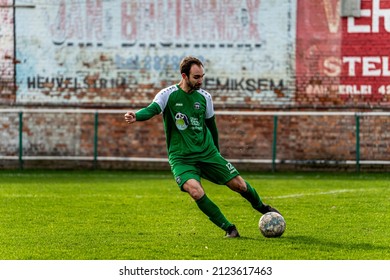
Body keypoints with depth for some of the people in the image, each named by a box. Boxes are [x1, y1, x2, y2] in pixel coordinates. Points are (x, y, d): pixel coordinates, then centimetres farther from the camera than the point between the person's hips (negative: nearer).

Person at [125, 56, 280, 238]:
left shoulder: (204, 97, 3)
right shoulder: (168, 95, -9)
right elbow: (152, 110, -26)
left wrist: (215, 151, 25)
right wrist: (136, 116, -48)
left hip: (207, 153, 4)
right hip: (181, 159, -4)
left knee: (239, 184, 3)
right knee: (195, 191, -29)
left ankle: (261, 207, 36)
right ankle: (229, 228, -15)